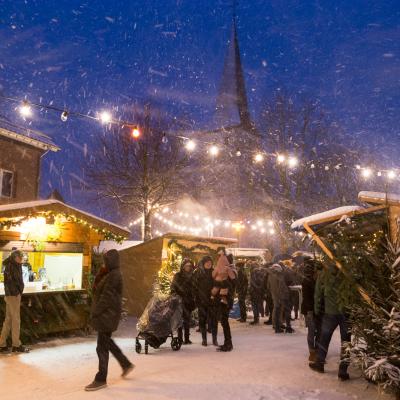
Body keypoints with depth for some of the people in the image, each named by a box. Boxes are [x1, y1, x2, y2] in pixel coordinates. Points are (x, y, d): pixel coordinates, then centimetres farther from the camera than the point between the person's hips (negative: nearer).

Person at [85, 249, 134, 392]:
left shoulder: (114, 276, -19)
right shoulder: (109, 274, 13)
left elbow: (106, 297, -21)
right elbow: (96, 288, 15)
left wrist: (95, 313, -17)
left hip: (108, 314, -10)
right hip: (106, 313, 10)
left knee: (102, 347, -2)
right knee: (107, 342, 21)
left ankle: (101, 380, 9)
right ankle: (126, 364, 33)